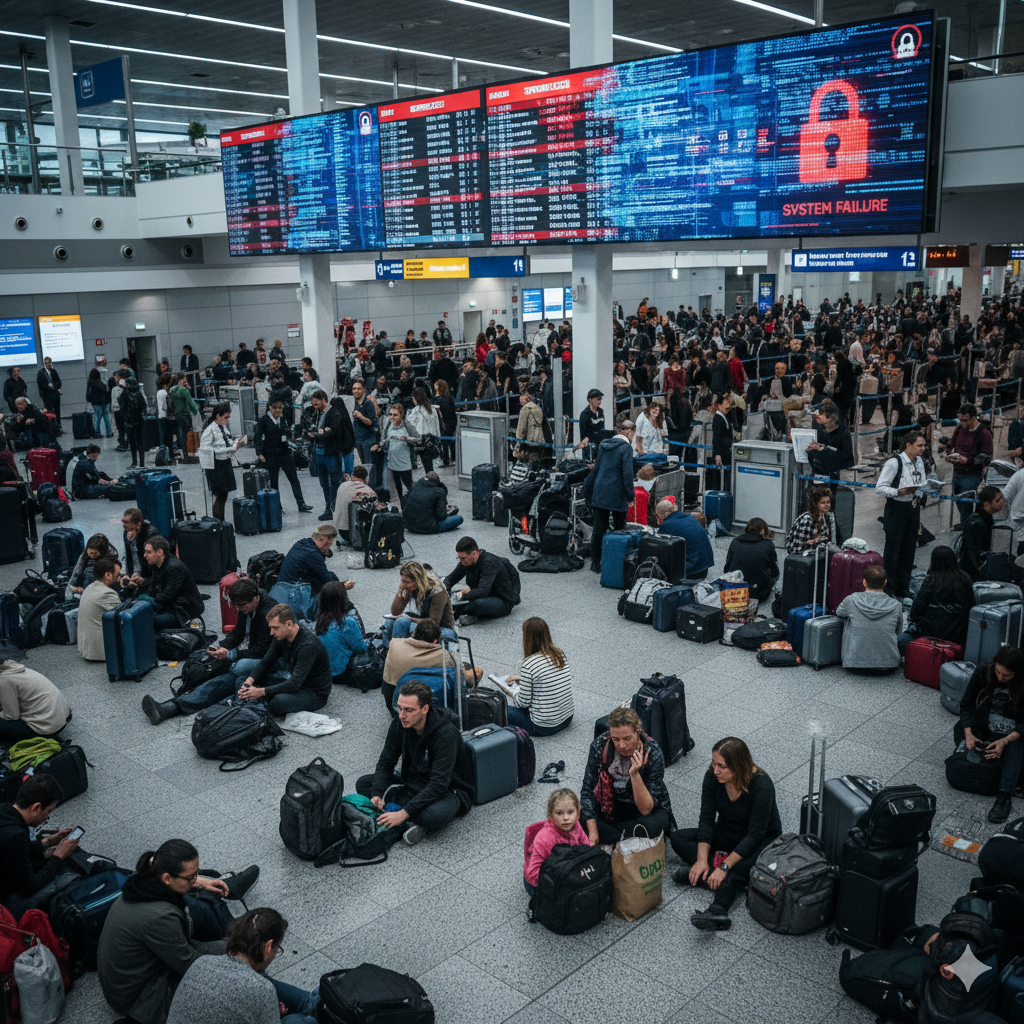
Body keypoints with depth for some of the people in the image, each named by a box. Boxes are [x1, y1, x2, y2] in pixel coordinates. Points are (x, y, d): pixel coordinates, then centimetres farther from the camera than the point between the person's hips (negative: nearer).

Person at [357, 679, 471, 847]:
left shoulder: (447, 733, -28)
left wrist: (404, 813, -37)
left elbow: (439, 784, -32)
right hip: (412, 784, 7)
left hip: (446, 791, -7)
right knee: (363, 783, -9)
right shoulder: (399, 724, -9)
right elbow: (385, 763, -1)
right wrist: (377, 795, -20)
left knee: (433, 815, -41)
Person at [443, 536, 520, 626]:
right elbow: (451, 577, 8)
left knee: (479, 603, -40)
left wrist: (461, 596, -39)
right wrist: (444, 588, -14)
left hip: (505, 602, -8)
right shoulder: (467, 560, -4)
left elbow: (483, 592, -38)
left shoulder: (489, 563, -28)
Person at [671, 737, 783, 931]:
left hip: (762, 840, -6)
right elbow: (707, 819, -14)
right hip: (727, 835, 6)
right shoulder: (712, 777, -15)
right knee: (677, 838, -11)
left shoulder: (762, 785, -29)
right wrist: (702, 859, -26)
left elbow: (755, 835, -29)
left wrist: (724, 866, -35)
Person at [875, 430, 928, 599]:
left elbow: (921, 484, 18)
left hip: (913, 508, 7)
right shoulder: (894, 463, -15)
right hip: (896, 510, -7)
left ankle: (903, 590, 24)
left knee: (909, 550, 13)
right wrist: (900, 492, -30)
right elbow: (879, 488, -17)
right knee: (892, 551, -1)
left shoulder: (919, 461, 9)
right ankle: (888, 590, 8)